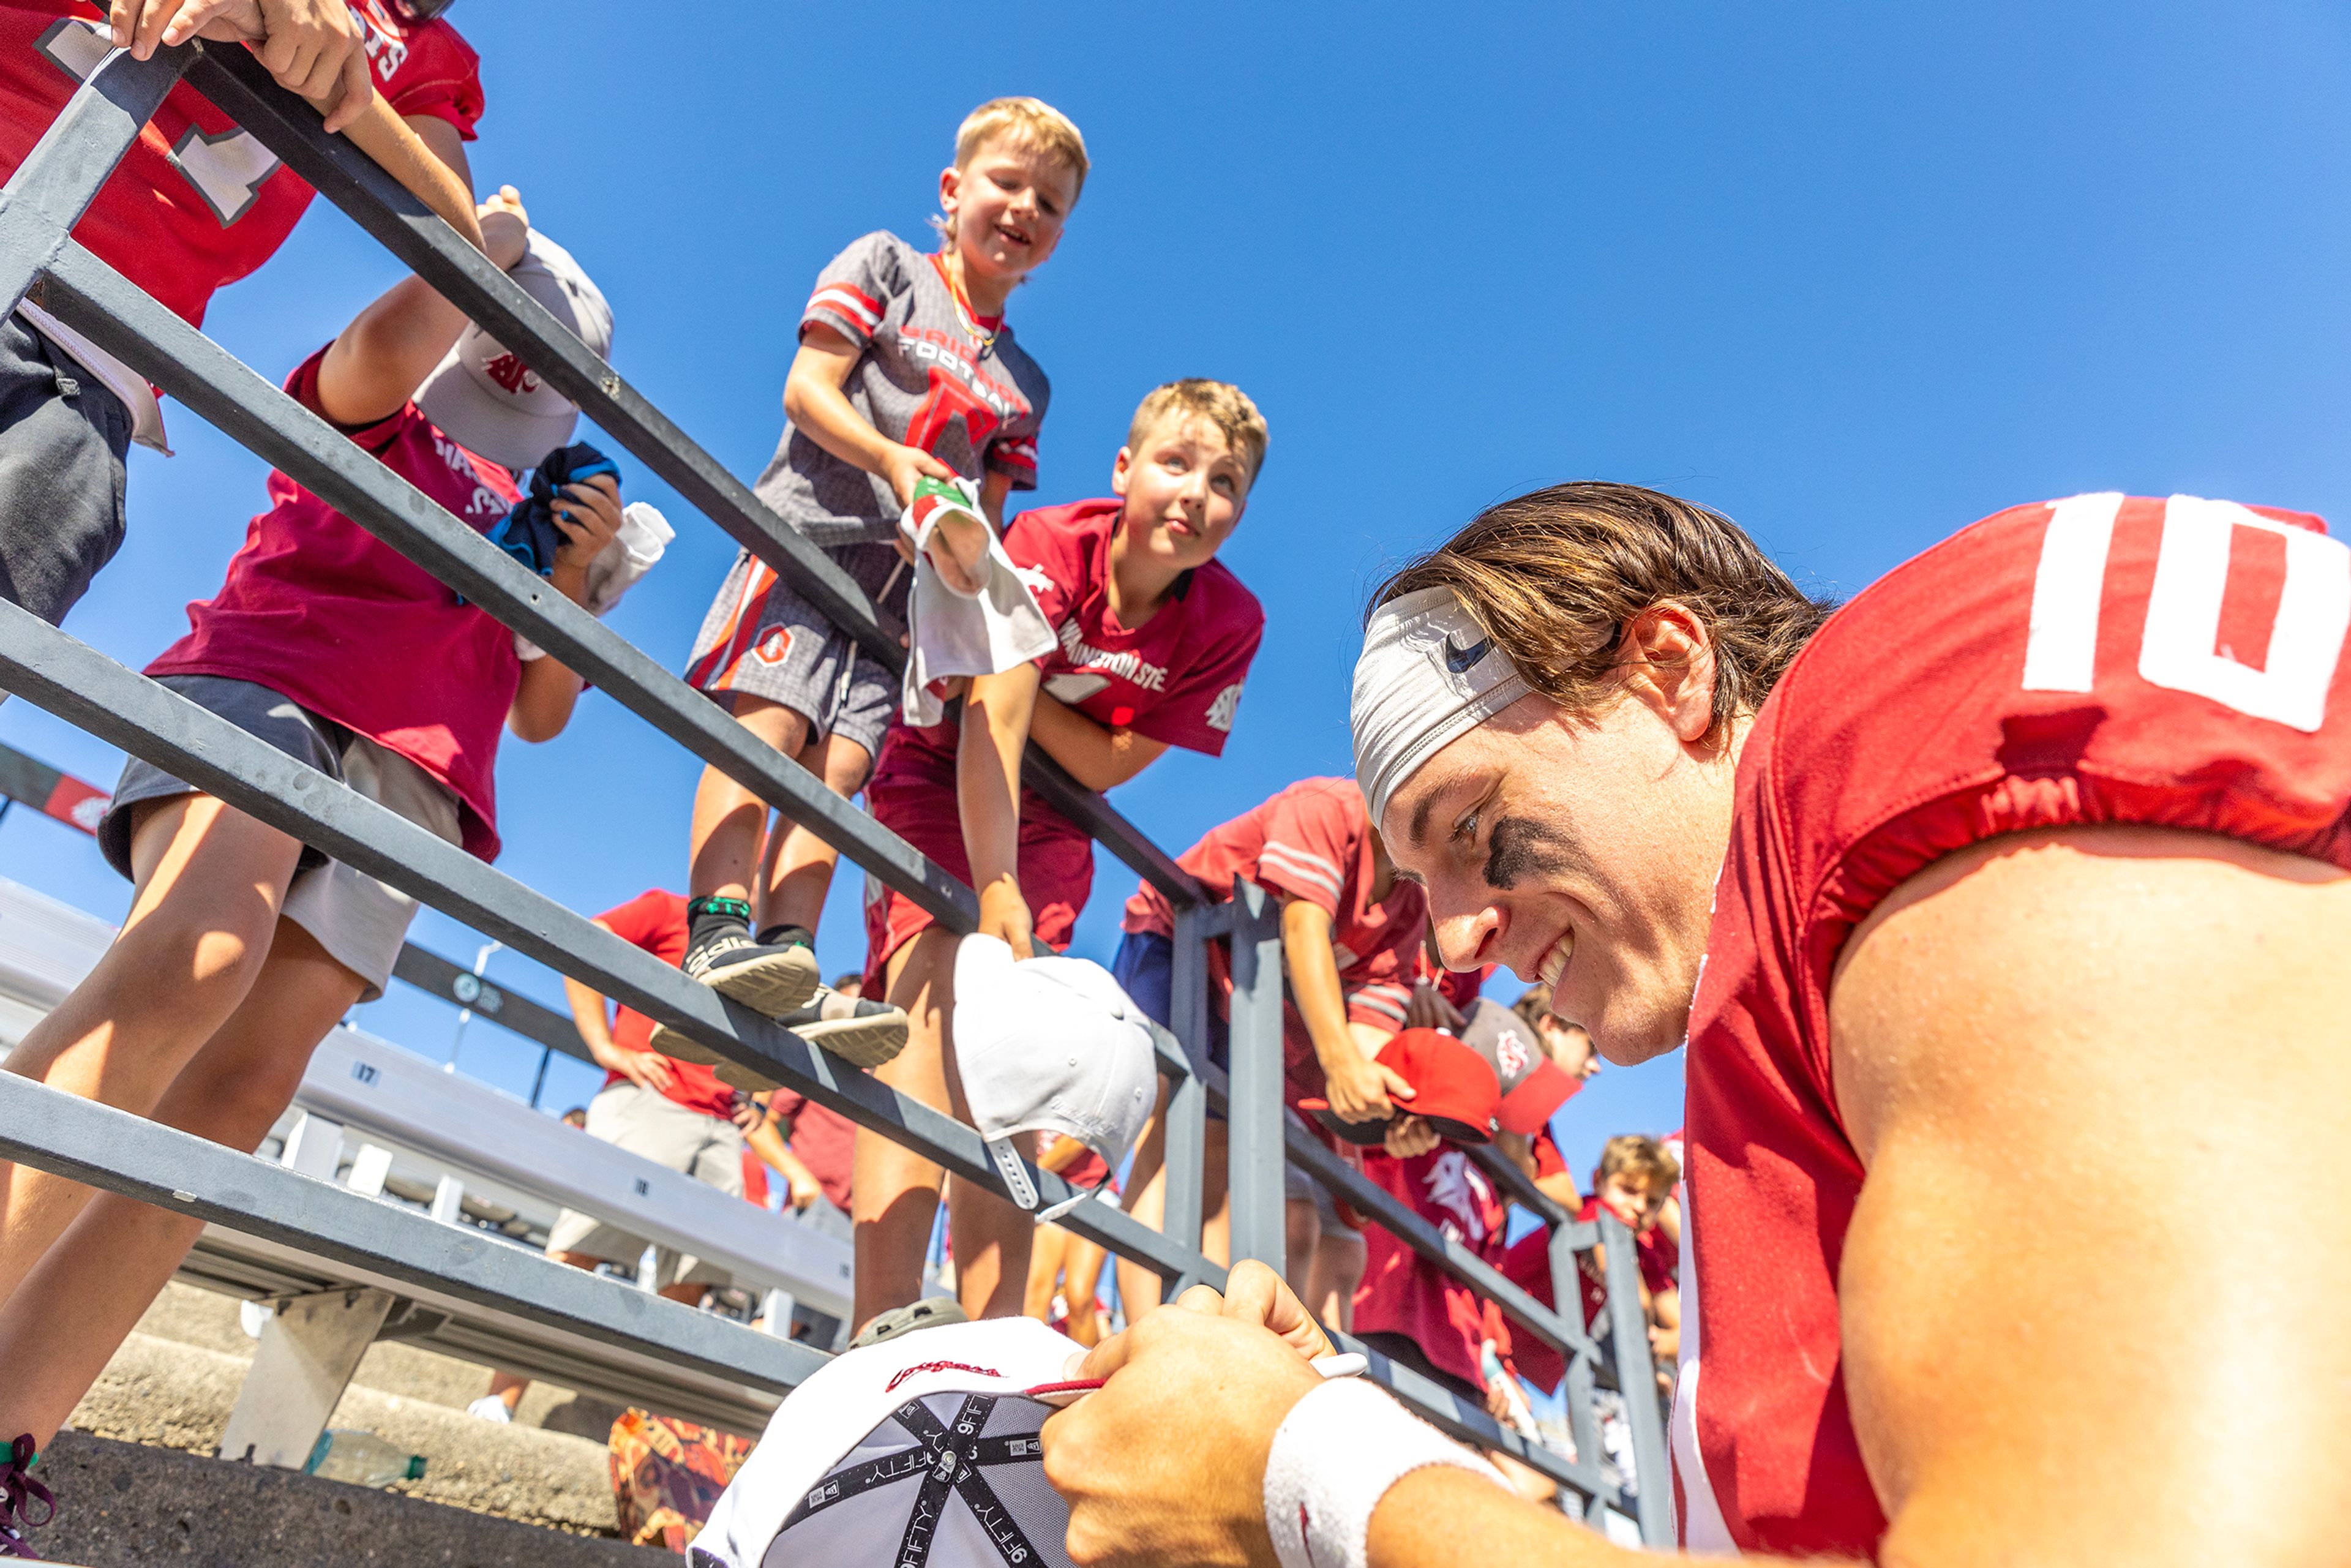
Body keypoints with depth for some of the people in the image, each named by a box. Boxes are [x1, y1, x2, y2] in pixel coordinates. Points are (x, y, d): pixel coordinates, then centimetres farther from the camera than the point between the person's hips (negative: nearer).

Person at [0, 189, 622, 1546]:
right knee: (193, 963, -31)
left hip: (409, 781, 4)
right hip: (267, 689, -4)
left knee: (249, 1077, -13)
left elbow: (540, 711, 23)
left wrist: (573, 578, 10)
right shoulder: (374, 420, 23)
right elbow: (388, 344, -2)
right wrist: (481, 246, 13)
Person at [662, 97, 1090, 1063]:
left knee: (837, 766, -10)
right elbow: (807, 389, 1)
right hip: (811, 532, -4)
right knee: (766, 721, -20)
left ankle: (792, 966, -20)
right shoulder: (887, 265, 13)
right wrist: (899, 465, -15)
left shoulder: (1025, 385, 27)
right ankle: (718, 938, -29)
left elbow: (989, 511, 22)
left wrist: (972, 550, -2)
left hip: (903, 586, 4)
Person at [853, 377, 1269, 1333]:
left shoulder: (1229, 623, -14)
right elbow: (993, 721, -33)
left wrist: (1009, 671, -23)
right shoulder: (1049, 546, -23)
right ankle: (885, 1321, -32)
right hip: (939, 778, -3)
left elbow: (1106, 764, -13)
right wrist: (996, 886, -43)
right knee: (938, 1001, -26)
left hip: (1049, 824, 4)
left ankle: (992, 1334, -6)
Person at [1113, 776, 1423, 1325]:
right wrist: (1339, 1058, -46)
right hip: (1173, 944, -7)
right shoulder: (1328, 807, -23)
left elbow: (1370, 1030, -13)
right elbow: (1304, 930, -34)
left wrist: (1395, 1104, -35)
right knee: (1171, 1134, -23)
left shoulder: (1410, 910, -4)